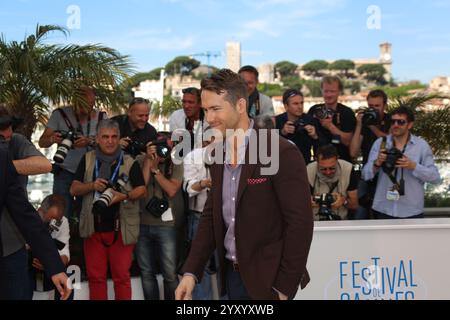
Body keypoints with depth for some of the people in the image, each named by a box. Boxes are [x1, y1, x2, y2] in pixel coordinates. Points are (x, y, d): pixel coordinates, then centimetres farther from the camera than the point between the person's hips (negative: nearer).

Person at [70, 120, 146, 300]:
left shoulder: (129, 162, 1)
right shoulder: (88, 160, 7)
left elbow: (142, 190, -2)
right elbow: (74, 189, 5)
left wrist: (124, 196, -20)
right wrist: (92, 186, -14)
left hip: (121, 229, -2)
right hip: (93, 228, 2)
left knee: (122, 276, 3)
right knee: (95, 276, 8)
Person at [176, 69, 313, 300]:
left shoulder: (282, 154, -15)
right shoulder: (218, 156, 7)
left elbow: (300, 223, -15)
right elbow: (211, 216, 11)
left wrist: (284, 287, -15)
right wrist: (191, 273, 2)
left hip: (265, 281, -6)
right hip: (231, 274, 6)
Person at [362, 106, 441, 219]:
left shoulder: (422, 145, -1)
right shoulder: (379, 143, 2)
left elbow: (435, 177, -5)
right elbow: (365, 175, -1)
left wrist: (413, 166, -20)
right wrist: (377, 163, -20)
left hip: (412, 212, -1)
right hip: (383, 210, 1)